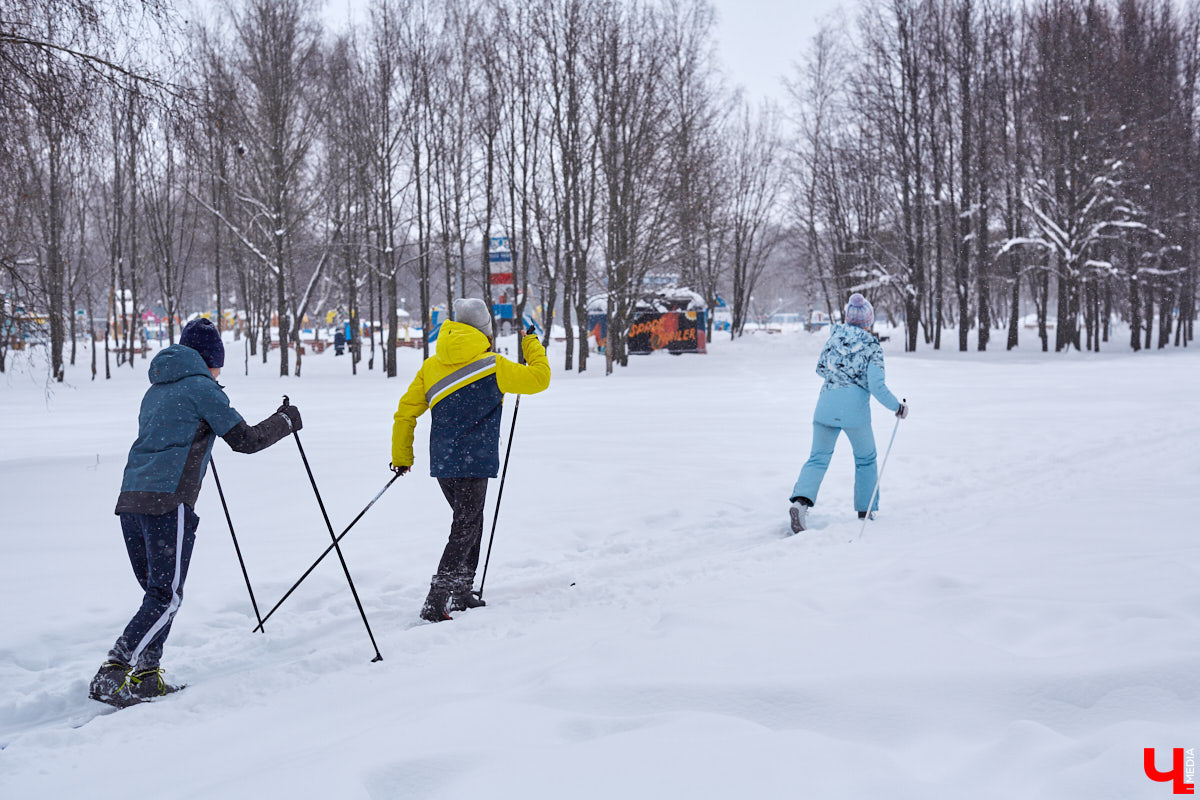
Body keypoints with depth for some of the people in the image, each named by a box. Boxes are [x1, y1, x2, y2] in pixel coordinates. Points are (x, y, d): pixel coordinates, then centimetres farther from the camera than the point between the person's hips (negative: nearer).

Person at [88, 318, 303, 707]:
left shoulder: (156, 390, 22)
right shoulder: (202, 387, -2)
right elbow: (245, 440, -2)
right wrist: (285, 421, 13)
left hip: (130, 499, 8)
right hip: (168, 502, -8)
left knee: (157, 591, 14)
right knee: (167, 596, -5)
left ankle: (144, 676, 10)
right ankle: (111, 675, -11)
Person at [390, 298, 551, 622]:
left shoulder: (431, 365, 5)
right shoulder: (493, 366, -11)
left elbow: (406, 411, 8)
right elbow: (539, 378, -2)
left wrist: (401, 456, 17)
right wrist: (532, 346, 16)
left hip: (441, 463, 6)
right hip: (473, 462, -6)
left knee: (470, 523, 21)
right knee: (465, 531, -2)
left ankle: (461, 594, 27)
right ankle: (435, 605, -9)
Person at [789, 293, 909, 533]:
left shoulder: (836, 335, 8)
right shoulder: (873, 346, -2)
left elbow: (820, 368, 16)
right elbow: (877, 386, -9)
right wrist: (897, 407, 3)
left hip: (826, 403, 3)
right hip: (855, 406, -3)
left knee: (818, 457, 7)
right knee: (866, 459, 15)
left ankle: (801, 500, -16)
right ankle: (866, 512, 18)